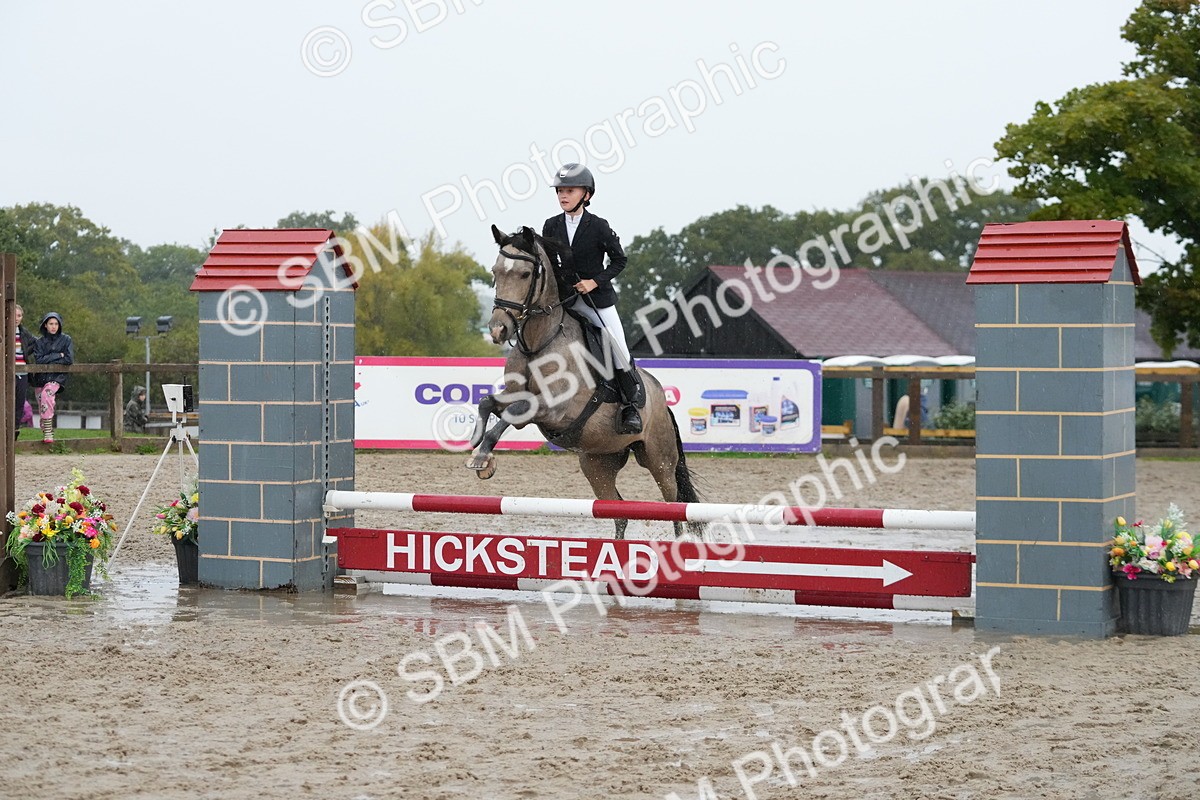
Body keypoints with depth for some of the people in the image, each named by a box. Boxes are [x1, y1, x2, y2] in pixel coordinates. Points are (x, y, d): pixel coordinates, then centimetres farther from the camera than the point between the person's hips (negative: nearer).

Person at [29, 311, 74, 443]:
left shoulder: (66, 340, 1)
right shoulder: (39, 341, 6)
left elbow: (69, 360, -9)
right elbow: (38, 360, -7)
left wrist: (48, 360, -7)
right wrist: (58, 355, -10)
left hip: (57, 377, -4)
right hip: (41, 377, 4)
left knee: (46, 393, -30)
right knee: (42, 409, 2)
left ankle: (48, 432, -32)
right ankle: (45, 433, 14)